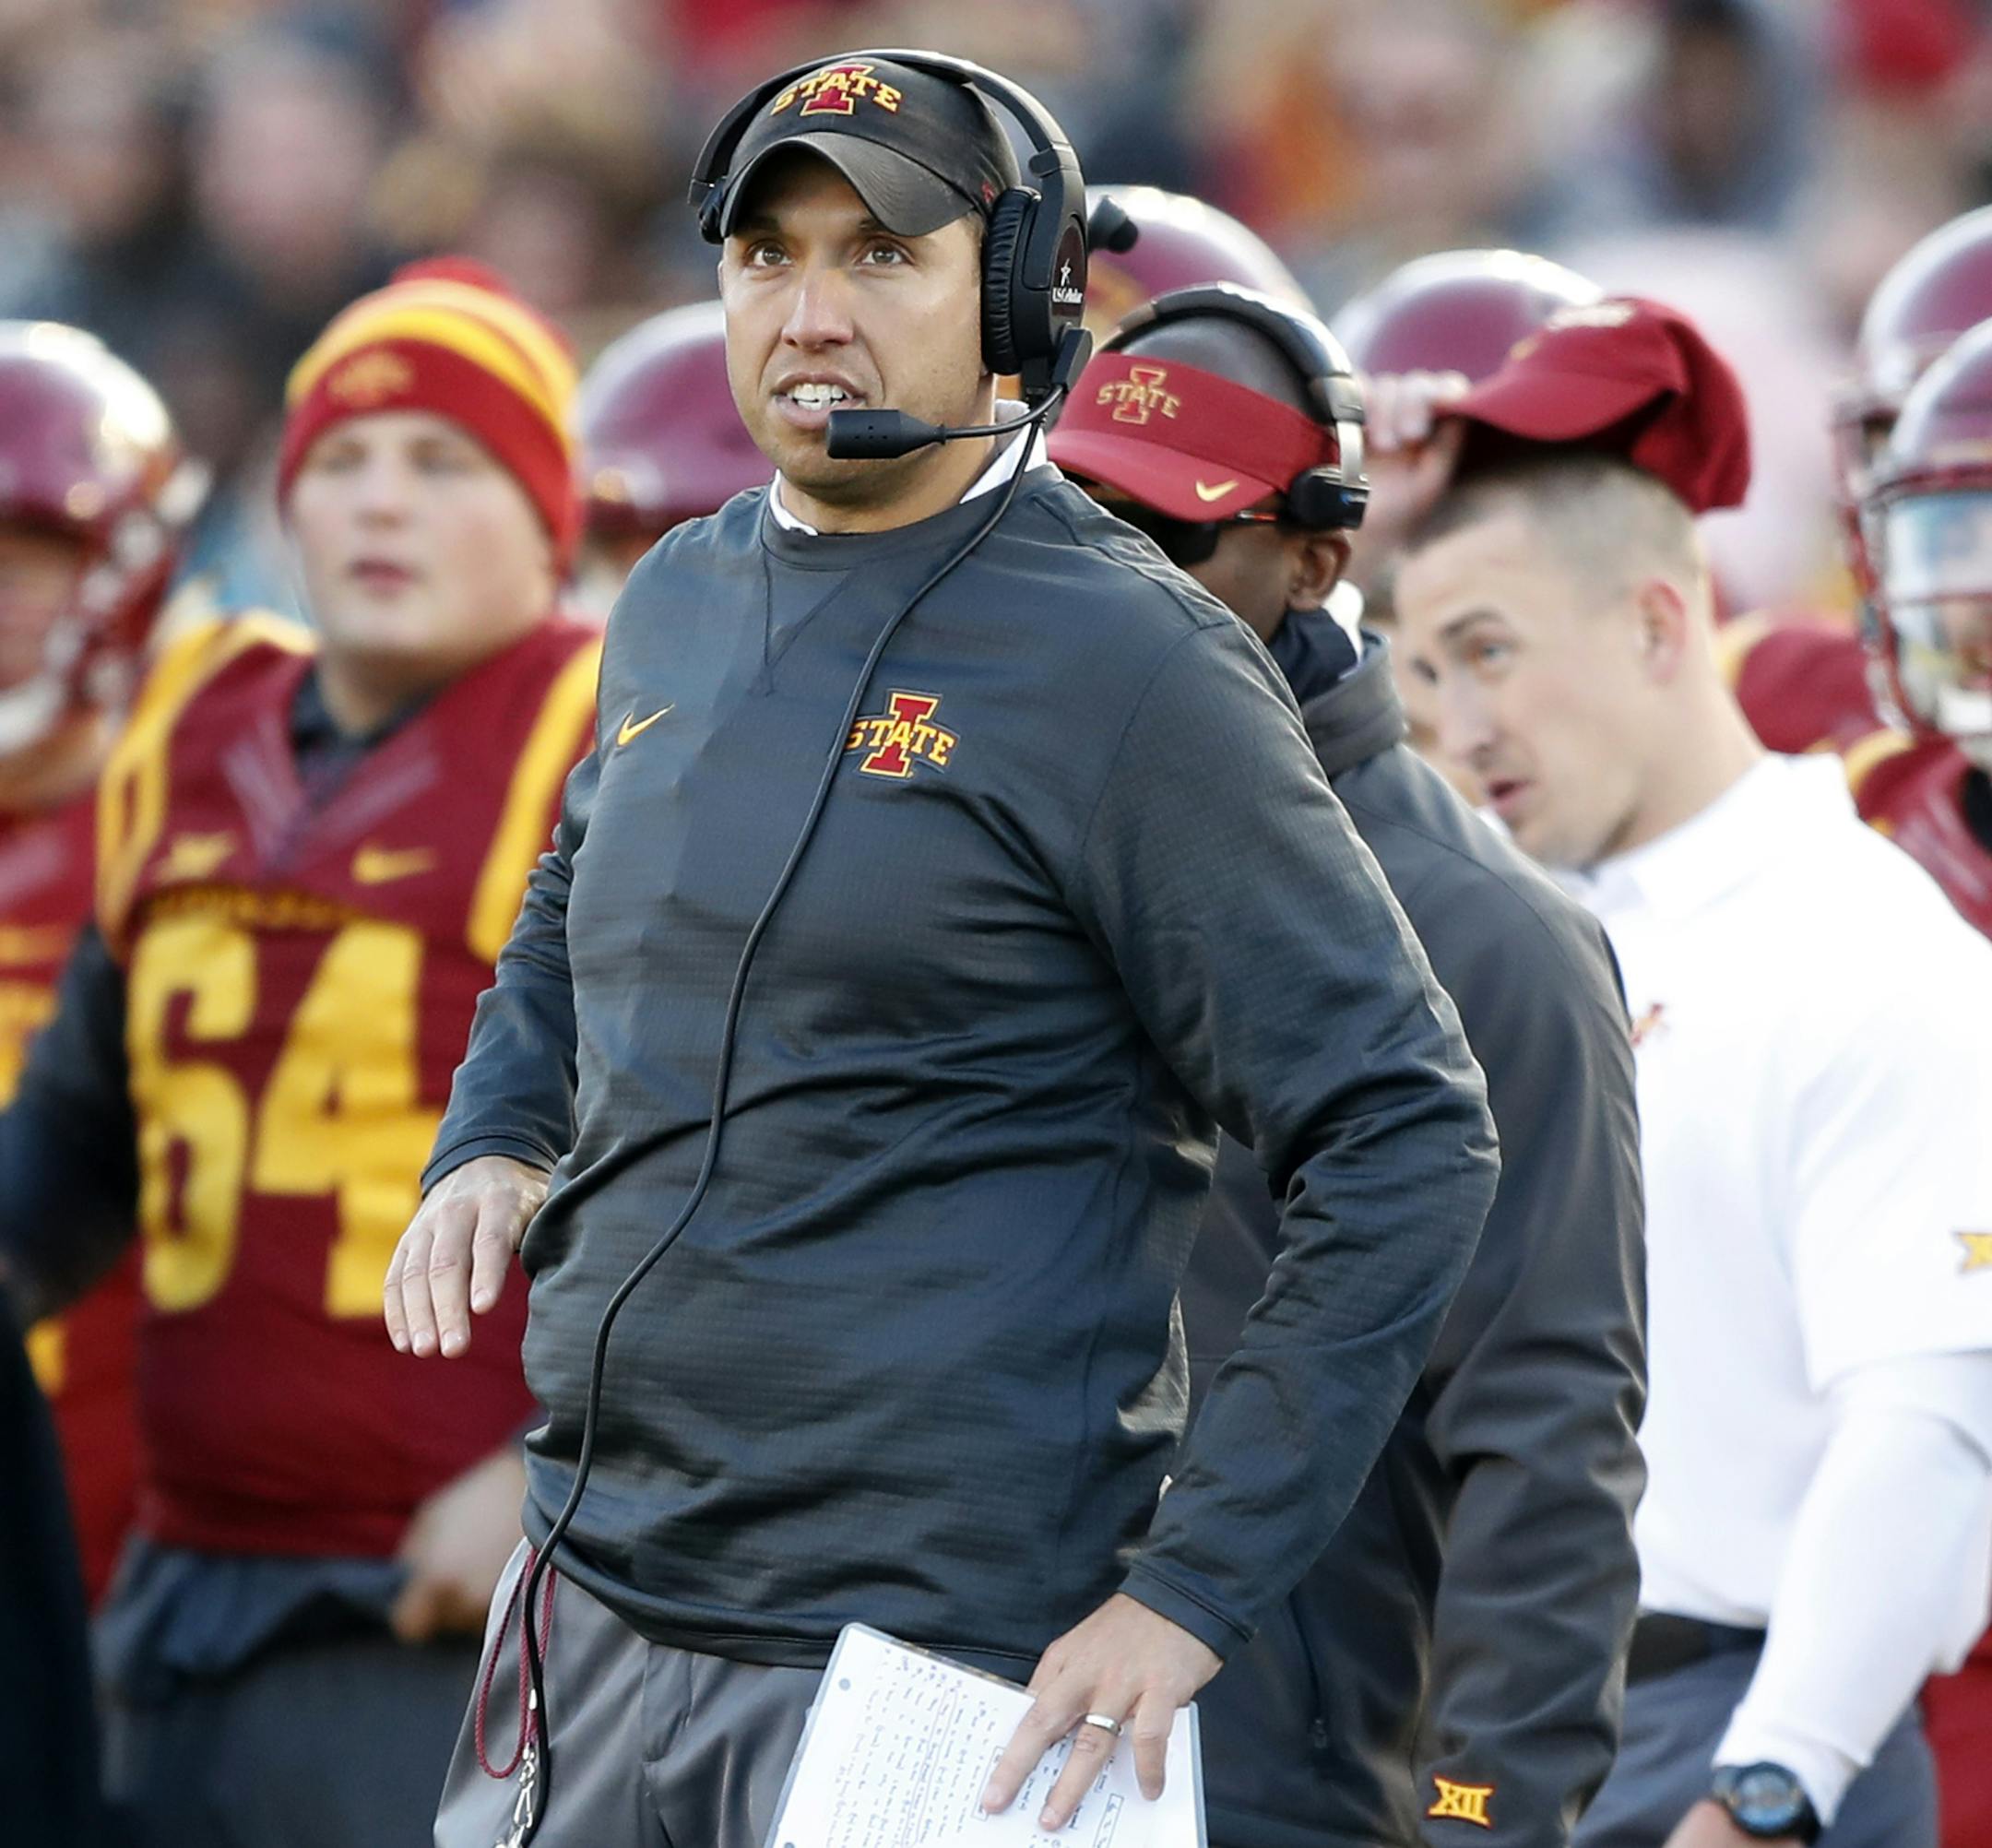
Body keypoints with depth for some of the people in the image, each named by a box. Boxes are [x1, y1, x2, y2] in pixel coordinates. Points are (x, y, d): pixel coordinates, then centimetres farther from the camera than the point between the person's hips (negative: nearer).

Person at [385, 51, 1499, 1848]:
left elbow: (1409, 1144, -12)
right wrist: (491, 1150, 9)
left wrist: (1192, 1591, -15)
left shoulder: (1132, 665, -10)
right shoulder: (681, 605, 12)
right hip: (585, 1615, 7)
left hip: (922, 1660, -7)